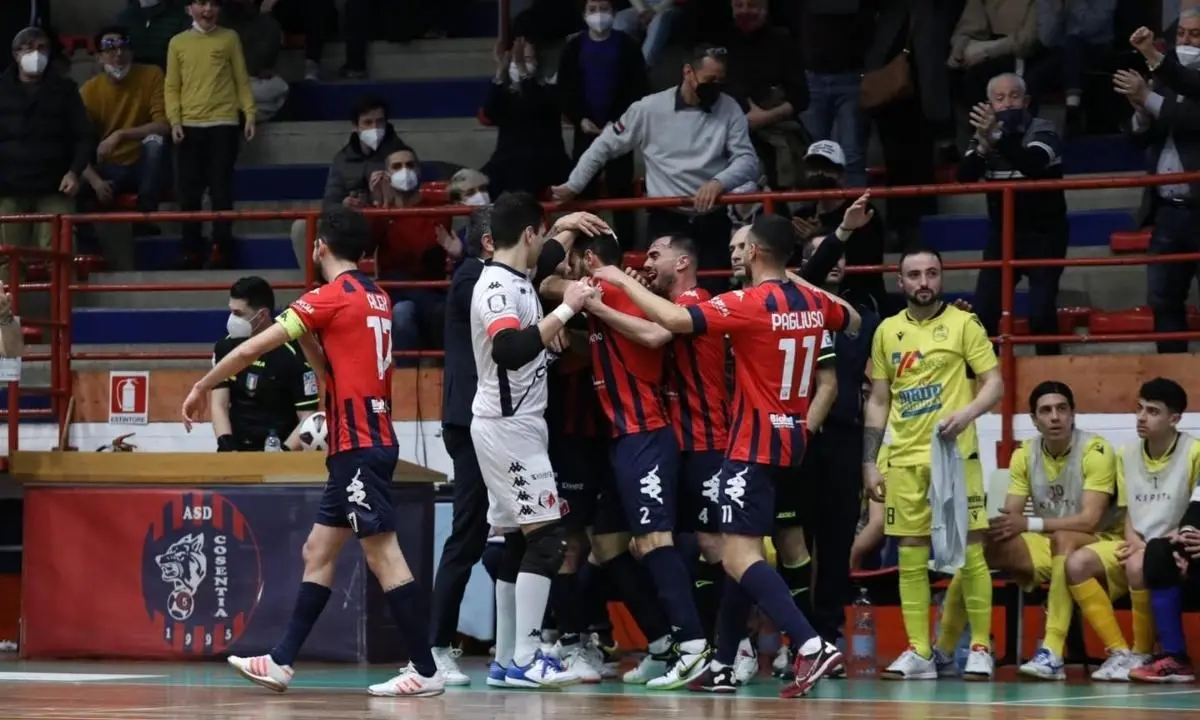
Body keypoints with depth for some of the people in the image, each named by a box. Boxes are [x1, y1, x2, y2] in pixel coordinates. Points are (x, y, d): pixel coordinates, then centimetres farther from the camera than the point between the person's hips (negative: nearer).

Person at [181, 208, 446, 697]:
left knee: (383, 554, -9)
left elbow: (252, 349, -10)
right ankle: (280, 662, 13)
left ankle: (425, 671, -11)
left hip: (359, 445, -9)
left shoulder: (334, 295, -10)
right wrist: (307, 338, 10)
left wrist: (201, 388, 0)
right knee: (318, 552, 11)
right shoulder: (376, 298, 13)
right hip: (366, 442, 9)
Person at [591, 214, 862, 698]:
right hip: (792, 441, 8)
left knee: (740, 558, -13)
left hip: (755, 445, -8)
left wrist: (622, 281, -12)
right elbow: (853, 321, 29)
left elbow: (674, 319, -25)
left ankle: (812, 646, -29)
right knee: (742, 553, 17)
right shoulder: (813, 303, 6)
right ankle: (722, 664, 21)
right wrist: (802, 284, 29)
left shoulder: (749, 304, -16)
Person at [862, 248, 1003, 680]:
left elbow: (995, 383, -4)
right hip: (904, 459, 4)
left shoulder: (963, 324, 0)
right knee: (911, 555, 2)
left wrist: (967, 414, -23)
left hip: (954, 453, -4)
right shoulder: (887, 331, 11)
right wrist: (869, 463, 8)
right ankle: (918, 652, 6)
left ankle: (980, 648, 3)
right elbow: (877, 402, 14)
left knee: (969, 549, -4)